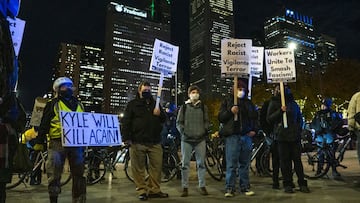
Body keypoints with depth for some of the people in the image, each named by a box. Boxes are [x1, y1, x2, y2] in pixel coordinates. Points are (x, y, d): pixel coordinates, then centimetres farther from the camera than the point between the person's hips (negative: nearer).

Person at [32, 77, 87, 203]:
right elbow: (44, 124, -1)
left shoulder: (79, 105, 18)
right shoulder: (52, 104, 5)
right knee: (54, 174, -1)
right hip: (57, 143, -4)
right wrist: (39, 141, -10)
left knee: (78, 173, 8)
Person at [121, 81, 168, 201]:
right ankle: (142, 191, 14)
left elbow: (164, 119, 19)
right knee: (139, 168, 2)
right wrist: (126, 138, -9)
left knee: (156, 167, 4)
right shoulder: (133, 104, 7)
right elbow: (126, 122, 1)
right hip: (137, 142, -3)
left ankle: (154, 190, 17)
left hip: (155, 142, 3)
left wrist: (159, 114, -4)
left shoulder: (155, 103, 18)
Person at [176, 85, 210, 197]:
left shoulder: (203, 107, 9)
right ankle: (185, 187, 14)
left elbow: (206, 121, 14)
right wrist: (183, 132, -6)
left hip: (200, 139, 1)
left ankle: (202, 186, 18)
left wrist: (205, 131, 0)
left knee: (201, 163, 6)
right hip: (186, 139, -1)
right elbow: (178, 122, 6)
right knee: (185, 164, 4)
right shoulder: (184, 107, 5)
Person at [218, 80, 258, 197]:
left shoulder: (249, 103, 17)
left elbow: (255, 118, 24)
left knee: (245, 164, 10)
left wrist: (254, 130, 9)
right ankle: (229, 188, 3)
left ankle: (245, 187, 19)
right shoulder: (227, 101, 7)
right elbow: (220, 117, 2)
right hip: (232, 136, -4)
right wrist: (230, 111, -15)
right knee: (231, 164, -4)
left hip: (246, 136, 4)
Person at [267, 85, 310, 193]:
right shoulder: (274, 103, 6)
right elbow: (269, 118, -1)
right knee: (285, 161, 1)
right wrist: (280, 111, -14)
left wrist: (299, 129, 9)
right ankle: (287, 184, 9)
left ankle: (302, 183, 12)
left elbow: (300, 118, 24)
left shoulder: (293, 103, 18)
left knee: (297, 159, 2)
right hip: (282, 136, -3)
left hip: (295, 136, 3)